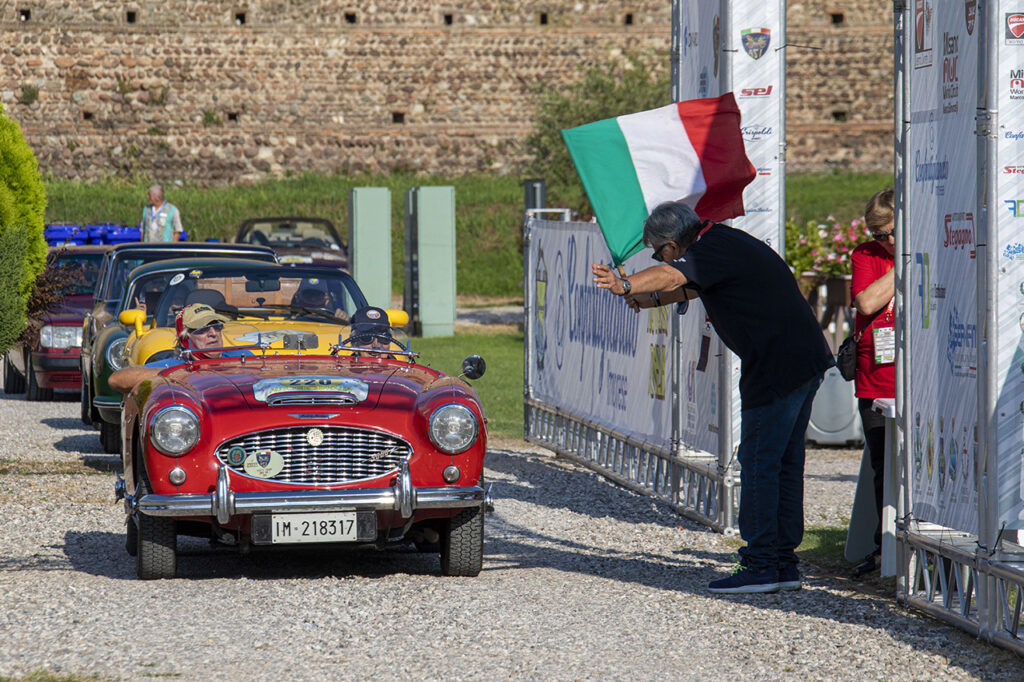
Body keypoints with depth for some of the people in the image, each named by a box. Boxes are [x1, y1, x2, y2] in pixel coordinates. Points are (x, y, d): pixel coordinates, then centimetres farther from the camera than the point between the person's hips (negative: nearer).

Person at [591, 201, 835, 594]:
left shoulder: (714, 249, -14)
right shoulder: (723, 242, 18)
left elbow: (672, 276, -34)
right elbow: (687, 286, 37)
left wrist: (626, 286, -48)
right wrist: (649, 299, 43)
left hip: (777, 366, -11)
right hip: (806, 362, 11)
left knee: (758, 462, -6)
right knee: (784, 462, 14)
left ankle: (760, 565, -5)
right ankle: (784, 564, 19)